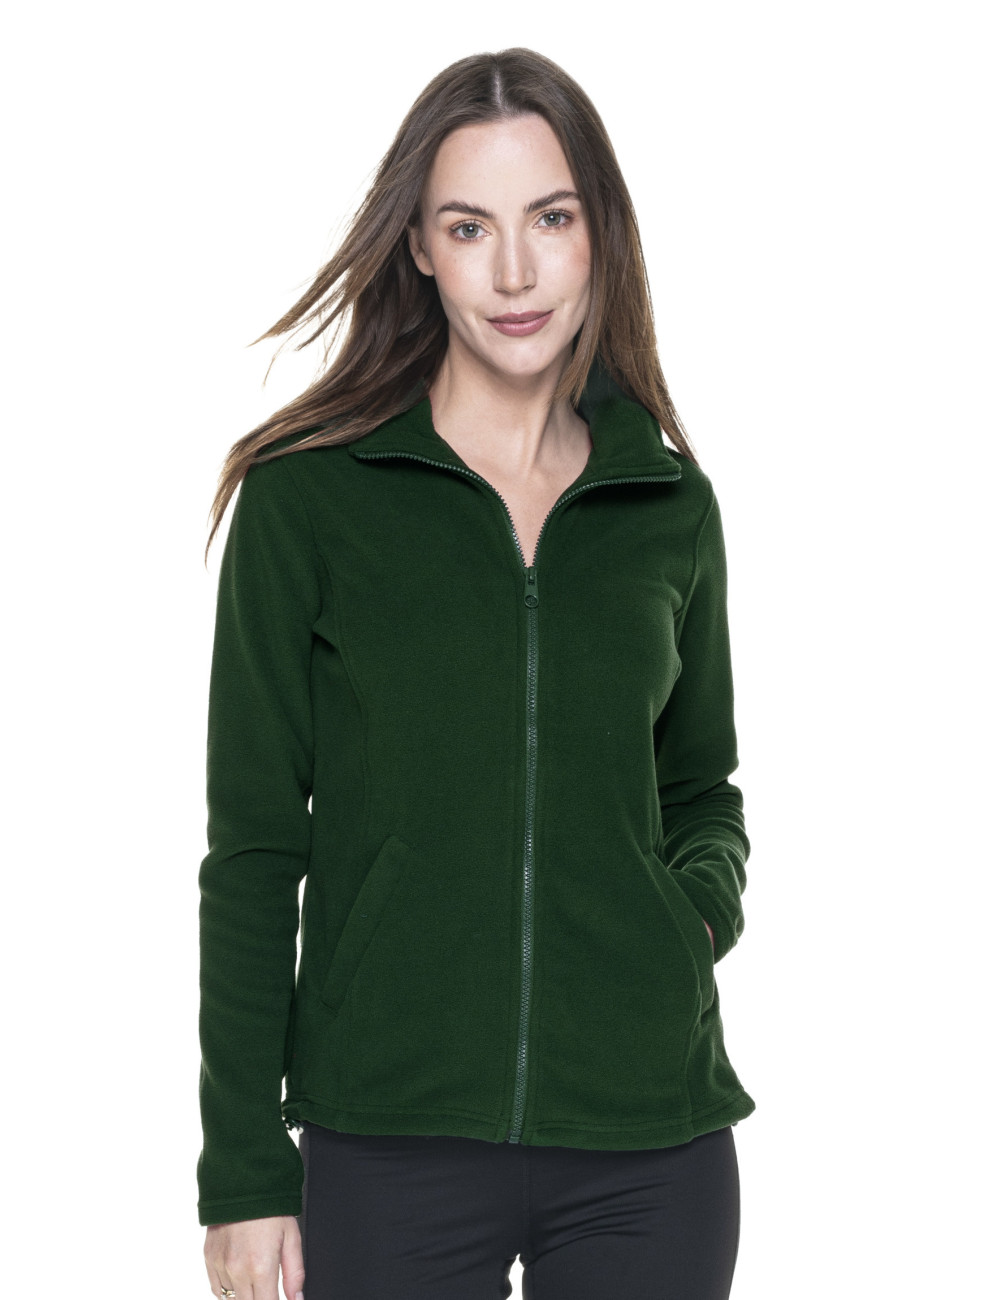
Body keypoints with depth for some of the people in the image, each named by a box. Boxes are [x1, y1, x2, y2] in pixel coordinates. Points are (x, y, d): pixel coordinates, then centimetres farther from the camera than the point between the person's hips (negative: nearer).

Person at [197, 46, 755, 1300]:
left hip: (649, 1142, 3)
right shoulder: (307, 494, -3)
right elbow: (255, 846, -2)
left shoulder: (671, 506, 5)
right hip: (391, 1138, -2)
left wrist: (701, 909, -4)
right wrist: (245, 1174, -4)